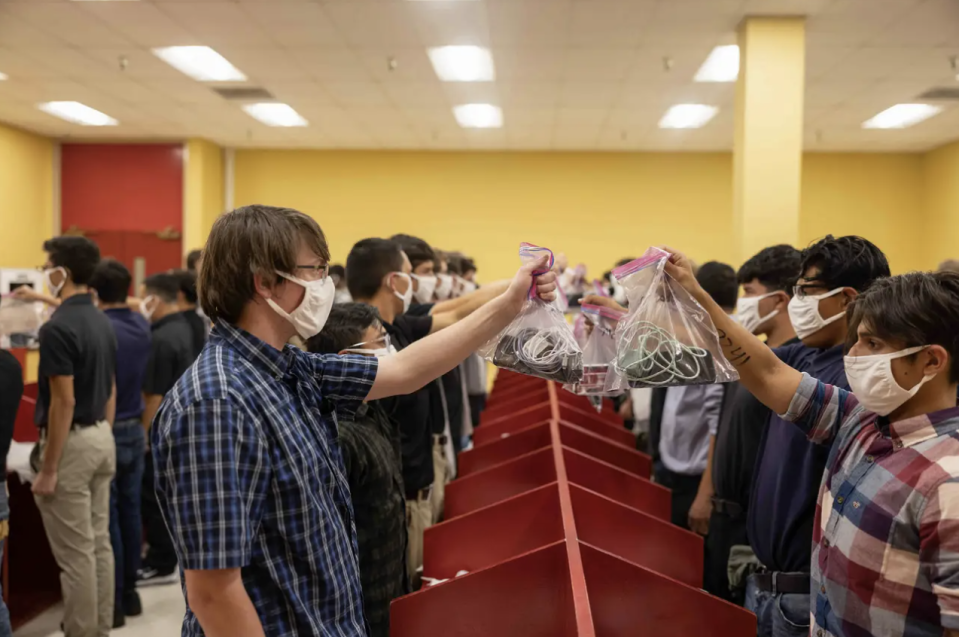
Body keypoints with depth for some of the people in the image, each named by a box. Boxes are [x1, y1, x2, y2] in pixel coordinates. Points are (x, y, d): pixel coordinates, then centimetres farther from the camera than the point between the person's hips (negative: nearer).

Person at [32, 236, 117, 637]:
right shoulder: (102, 322, 10)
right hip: (100, 438, 9)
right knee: (99, 544, 14)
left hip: (72, 442, -9)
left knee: (75, 554, -1)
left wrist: (48, 469, -17)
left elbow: (64, 402, -21)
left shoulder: (58, 327, -18)